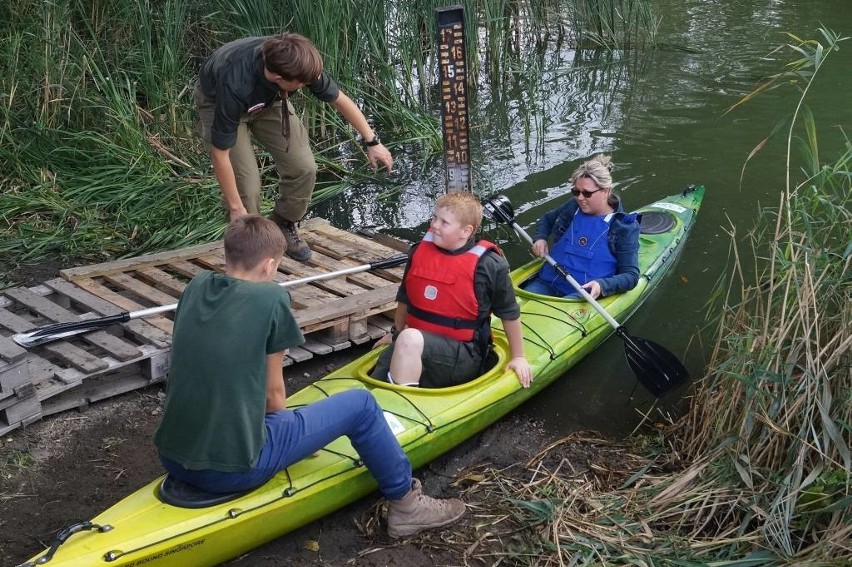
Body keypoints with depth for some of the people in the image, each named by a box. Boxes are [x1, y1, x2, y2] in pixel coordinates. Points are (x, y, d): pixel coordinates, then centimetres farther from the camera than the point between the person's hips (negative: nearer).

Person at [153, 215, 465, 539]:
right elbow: (273, 394, -5)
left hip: (172, 460, 7)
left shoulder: (196, 286, 3)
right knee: (361, 405, 5)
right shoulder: (270, 298, -13)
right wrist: (292, 432, 16)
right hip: (233, 470, -7)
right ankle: (406, 505, 22)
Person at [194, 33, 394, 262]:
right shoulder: (235, 85, -44)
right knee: (246, 184, -17)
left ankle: (284, 225, 21)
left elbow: (338, 99, -11)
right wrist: (236, 209, -25)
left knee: (303, 168, -6)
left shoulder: (300, 63, -31)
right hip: (217, 102, -4)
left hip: (268, 100, 5)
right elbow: (220, 153, -33)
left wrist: (372, 141, -4)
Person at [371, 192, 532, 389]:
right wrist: (396, 332, 32)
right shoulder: (419, 251, 4)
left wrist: (518, 357, 7)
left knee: (410, 339, -34)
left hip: (464, 355, -5)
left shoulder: (488, 265, -11)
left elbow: (510, 314, 0)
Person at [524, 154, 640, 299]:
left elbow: (631, 276, -5)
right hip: (547, 283, 5)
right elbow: (547, 219, 33)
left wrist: (602, 286, -25)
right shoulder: (573, 207, 11)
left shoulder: (624, 227, -3)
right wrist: (540, 238, 10)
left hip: (585, 293, -4)